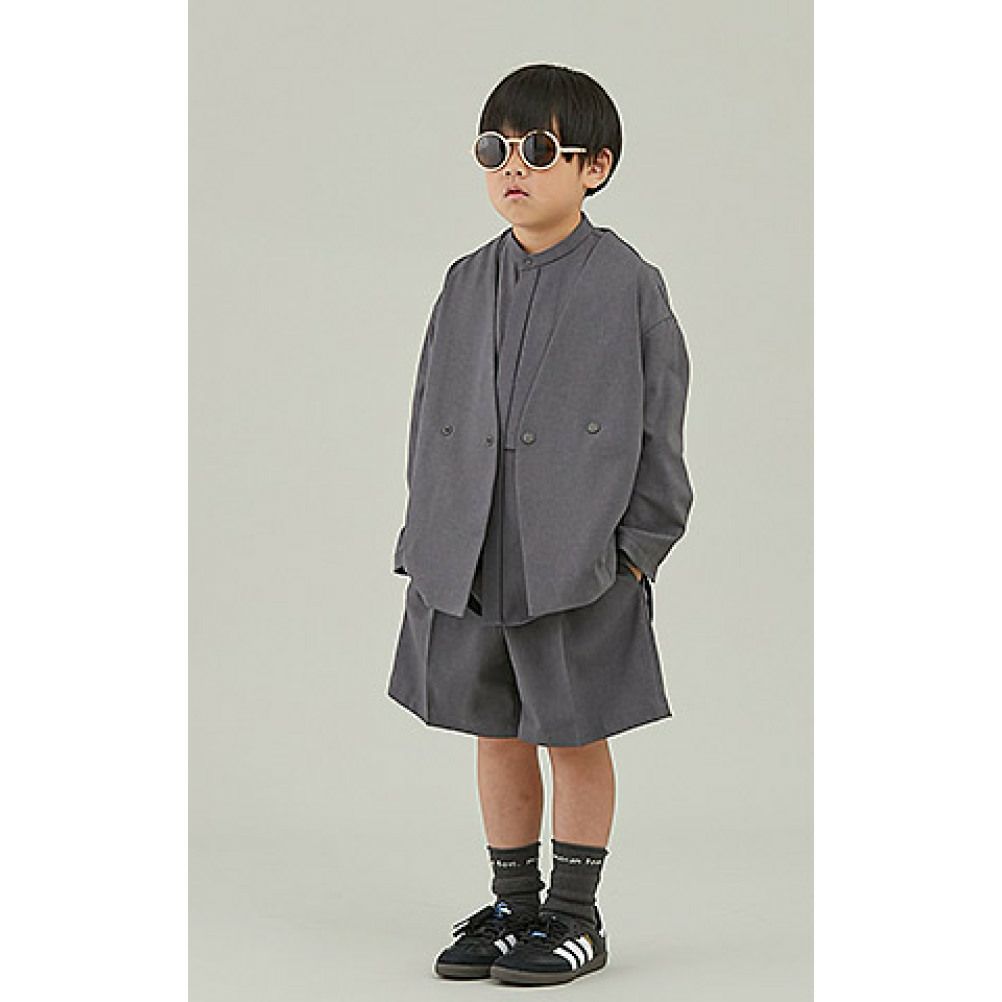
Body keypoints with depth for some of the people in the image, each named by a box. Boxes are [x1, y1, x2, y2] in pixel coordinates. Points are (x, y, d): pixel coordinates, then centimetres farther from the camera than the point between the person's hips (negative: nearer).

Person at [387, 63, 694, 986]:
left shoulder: (629, 285, -5)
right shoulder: (468, 285, 9)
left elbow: (657, 427, -3)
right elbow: (432, 419, 12)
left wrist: (634, 551, -7)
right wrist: (428, 544, 8)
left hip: (581, 559, -4)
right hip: (469, 561, 5)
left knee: (577, 736, 5)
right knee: (497, 732, 12)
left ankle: (576, 915, 17)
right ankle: (512, 906, 25)